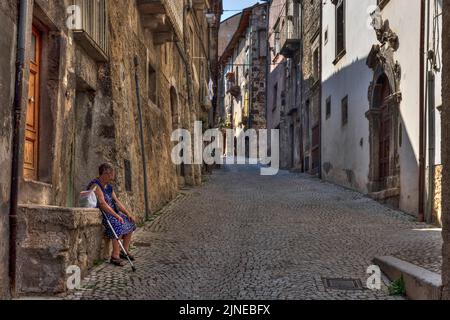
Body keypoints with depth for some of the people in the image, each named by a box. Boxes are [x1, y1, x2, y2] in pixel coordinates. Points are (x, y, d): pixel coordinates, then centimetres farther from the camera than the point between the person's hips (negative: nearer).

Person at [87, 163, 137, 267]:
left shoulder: (108, 187, 13)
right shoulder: (96, 185, -17)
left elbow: (117, 201, 12)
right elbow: (102, 204, -27)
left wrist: (128, 213, 1)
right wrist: (116, 216, -30)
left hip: (111, 212, 10)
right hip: (99, 213, -10)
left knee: (130, 222, 2)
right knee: (118, 224, -31)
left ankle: (125, 250, 8)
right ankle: (115, 256, -30)